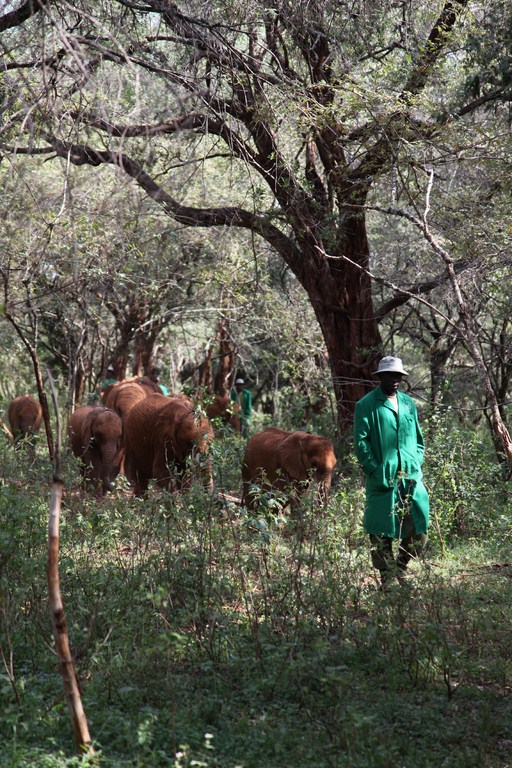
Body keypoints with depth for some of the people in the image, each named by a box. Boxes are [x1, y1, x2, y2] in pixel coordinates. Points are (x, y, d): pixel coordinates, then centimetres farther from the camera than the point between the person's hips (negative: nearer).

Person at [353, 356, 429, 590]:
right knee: (381, 534, 3)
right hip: (382, 480, -4)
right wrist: (375, 471, -13)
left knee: (418, 531, 3)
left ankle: (400, 566, 25)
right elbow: (361, 441, -6)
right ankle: (386, 577, 17)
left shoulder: (408, 403, 13)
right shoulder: (366, 405, -2)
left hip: (411, 477, 4)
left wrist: (417, 463, 6)